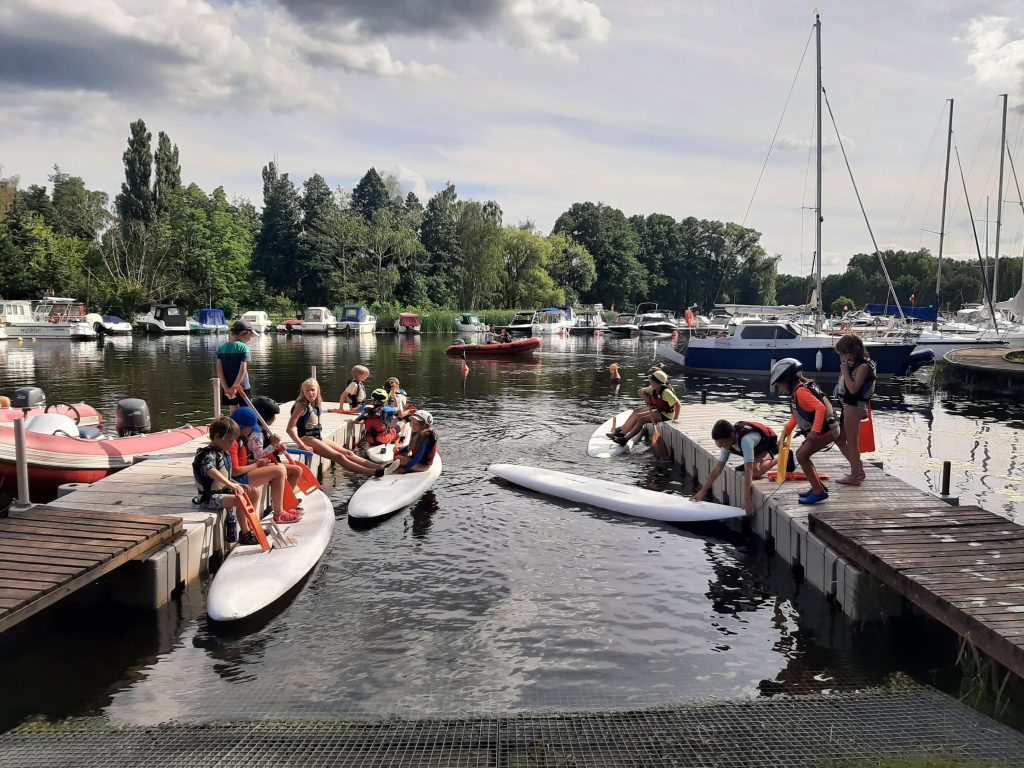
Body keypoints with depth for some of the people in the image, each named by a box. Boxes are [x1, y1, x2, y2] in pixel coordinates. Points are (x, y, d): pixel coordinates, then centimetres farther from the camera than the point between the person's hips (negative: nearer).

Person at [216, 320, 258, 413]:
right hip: (242, 387, -4)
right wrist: (234, 387, -18)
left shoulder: (221, 348, 2)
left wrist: (226, 388, -9)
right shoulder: (243, 347, -12)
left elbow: (219, 369, -5)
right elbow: (243, 370, -20)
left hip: (227, 388, 4)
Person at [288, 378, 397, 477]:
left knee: (347, 453, -2)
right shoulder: (302, 406, -14)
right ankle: (374, 472, -28)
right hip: (307, 439, -8)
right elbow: (290, 429, -19)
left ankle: (380, 468, -9)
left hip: (318, 437, 8)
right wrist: (302, 446, -22)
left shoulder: (317, 405, 9)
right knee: (338, 456, -18)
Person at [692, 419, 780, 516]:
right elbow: (718, 468, -13)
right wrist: (702, 492, -15)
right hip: (758, 448, 8)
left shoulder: (745, 439, -42)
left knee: (755, 471, -31)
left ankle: (780, 459, -6)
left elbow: (749, 471, -45)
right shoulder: (727, 441, -18)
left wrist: (747, 499, -49)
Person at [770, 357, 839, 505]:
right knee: (802, 454, 17)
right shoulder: (799, 390, 12)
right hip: (824, 428, 10)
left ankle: (819, 492, -10)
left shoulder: (801, 391, -19)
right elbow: (795, 416, 24)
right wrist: (786, 432, 26)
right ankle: (818, 486, 24)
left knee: (802, 456, -13)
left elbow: (820, 408, -30)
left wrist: (814, 431, -35)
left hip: (827, 430, -10)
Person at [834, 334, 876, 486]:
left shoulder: (863, 367, -14)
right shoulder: (853, 365, 13)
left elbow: (853, 388, -23)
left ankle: (854, 476, 6)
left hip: (853, 407, -10)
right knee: (840, 439, 16)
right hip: (846, 406, 10)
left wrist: (845, 371, -18)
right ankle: (857, 468, 26)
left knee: (852, 441, -2)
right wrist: (845, 370, 5)